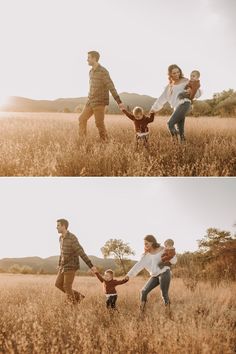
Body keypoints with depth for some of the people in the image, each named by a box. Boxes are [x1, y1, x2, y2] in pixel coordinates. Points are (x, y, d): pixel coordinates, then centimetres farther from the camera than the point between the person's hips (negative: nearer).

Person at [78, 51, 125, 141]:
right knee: (82, 119, 5)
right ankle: (81, 141, 11)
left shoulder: (103, 72, -15)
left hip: (100, 102, -8)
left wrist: (119, 102, -24)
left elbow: (111, 87, -20)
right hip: (91, 102, 8)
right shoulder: (91, 72, 13)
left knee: (99, 123, -6)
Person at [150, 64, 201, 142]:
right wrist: (154, 108, 24)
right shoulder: (170, 86, 23)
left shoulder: (185, 81, 11)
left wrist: (191, 90, -11)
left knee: (170, 123, -23)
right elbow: (162, 98, 26)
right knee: (180, 131, -1)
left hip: (184, 104, -5)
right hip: (176, 108, 5)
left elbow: (198, 93, 11)